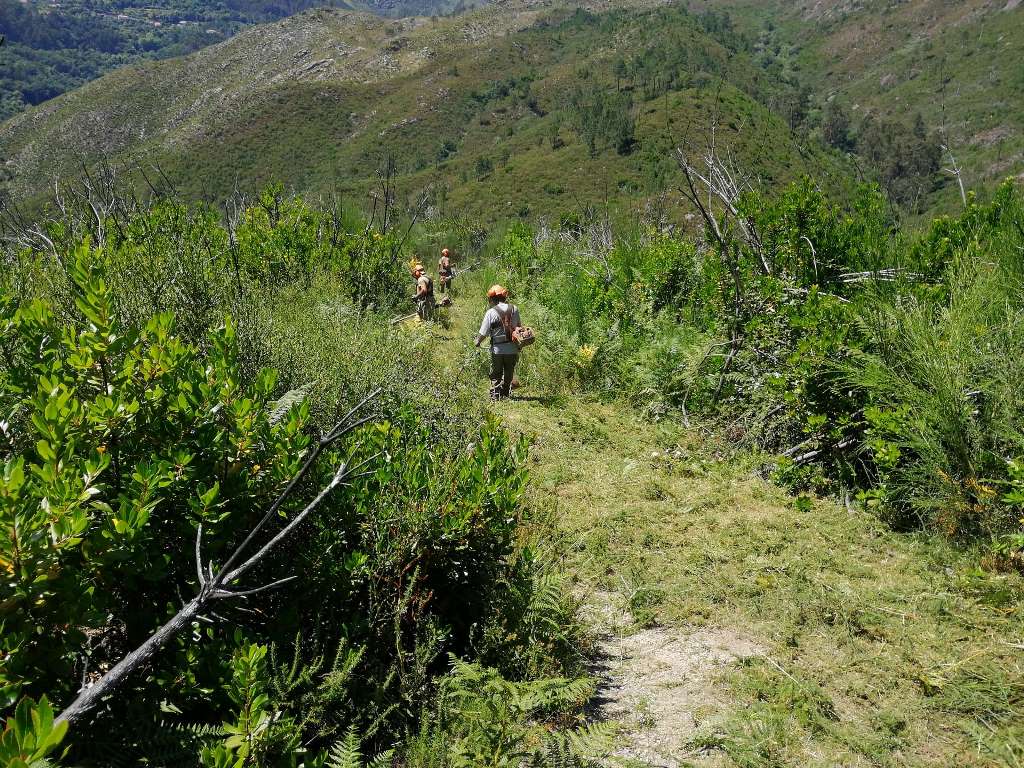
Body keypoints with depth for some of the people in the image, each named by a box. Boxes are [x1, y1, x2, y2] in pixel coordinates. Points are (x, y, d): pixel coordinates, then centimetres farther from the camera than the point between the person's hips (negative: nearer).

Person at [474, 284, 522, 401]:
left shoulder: (491, 312, -12)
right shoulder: (514, 309, 0)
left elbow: (483, 333, -8)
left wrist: (477, 341, 12)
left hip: (497, 349, -3)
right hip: (512, 349, 3)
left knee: (495, 374, 12)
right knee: (509, 374, 19)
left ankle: (495, 395, 8)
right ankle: (505, 394, 29)